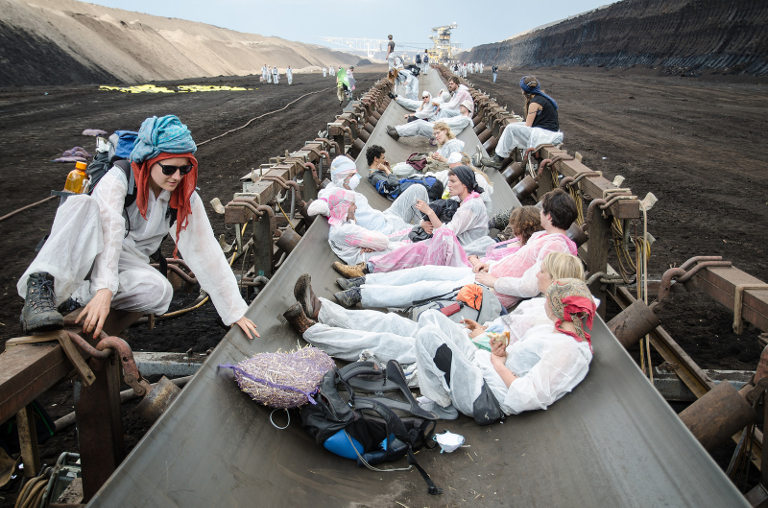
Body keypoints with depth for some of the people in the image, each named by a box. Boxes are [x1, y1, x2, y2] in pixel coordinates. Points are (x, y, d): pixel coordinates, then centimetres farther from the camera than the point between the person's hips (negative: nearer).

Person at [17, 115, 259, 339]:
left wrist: (236, 312, -11)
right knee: (83, 203, -33)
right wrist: (104, 288, -45)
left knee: (160, 291, -32)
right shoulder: (119, 177, -16)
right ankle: (41, 287, -44)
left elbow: (206, 253, -8)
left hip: (128, 264, 3)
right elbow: (110, 230, -31)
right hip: (86, 253, -2)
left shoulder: (185, 199, -6)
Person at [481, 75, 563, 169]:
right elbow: (529, 121, 20)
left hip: (545, 135, -10)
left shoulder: (535, 102, -13)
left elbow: (527, 126, -8)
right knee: (515, 125, 16)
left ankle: (498, 160, -1)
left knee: (511, 129, -9)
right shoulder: (542, 97, 17)